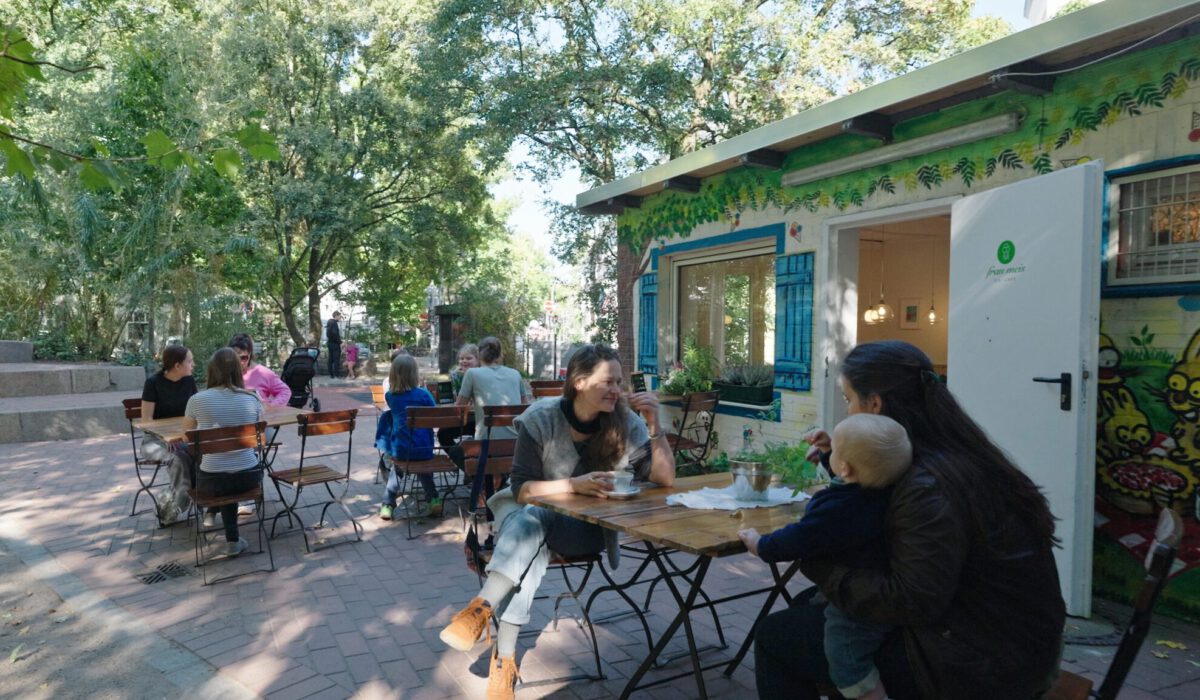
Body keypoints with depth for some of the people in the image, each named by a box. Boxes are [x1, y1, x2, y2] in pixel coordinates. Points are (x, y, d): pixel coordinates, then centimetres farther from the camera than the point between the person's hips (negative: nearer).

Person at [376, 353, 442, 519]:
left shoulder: (390, 396, -2)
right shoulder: (423, 394, -8)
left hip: (400, 449, 1)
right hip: (424, 449, -1)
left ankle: (388, 504, 27)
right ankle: (433, 500, 23)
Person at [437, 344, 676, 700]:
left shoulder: (625, 421, -10)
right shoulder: (541, 418, -14)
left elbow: (665, 478, -11)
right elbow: (522, 490, -15)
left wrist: (654, 424, -24)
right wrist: (574, 485, -31)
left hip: (590, 528, 0)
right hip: (535, 516, 0)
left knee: (534, 524, -32)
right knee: (529, 523, -35)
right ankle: (505, 655, -31)